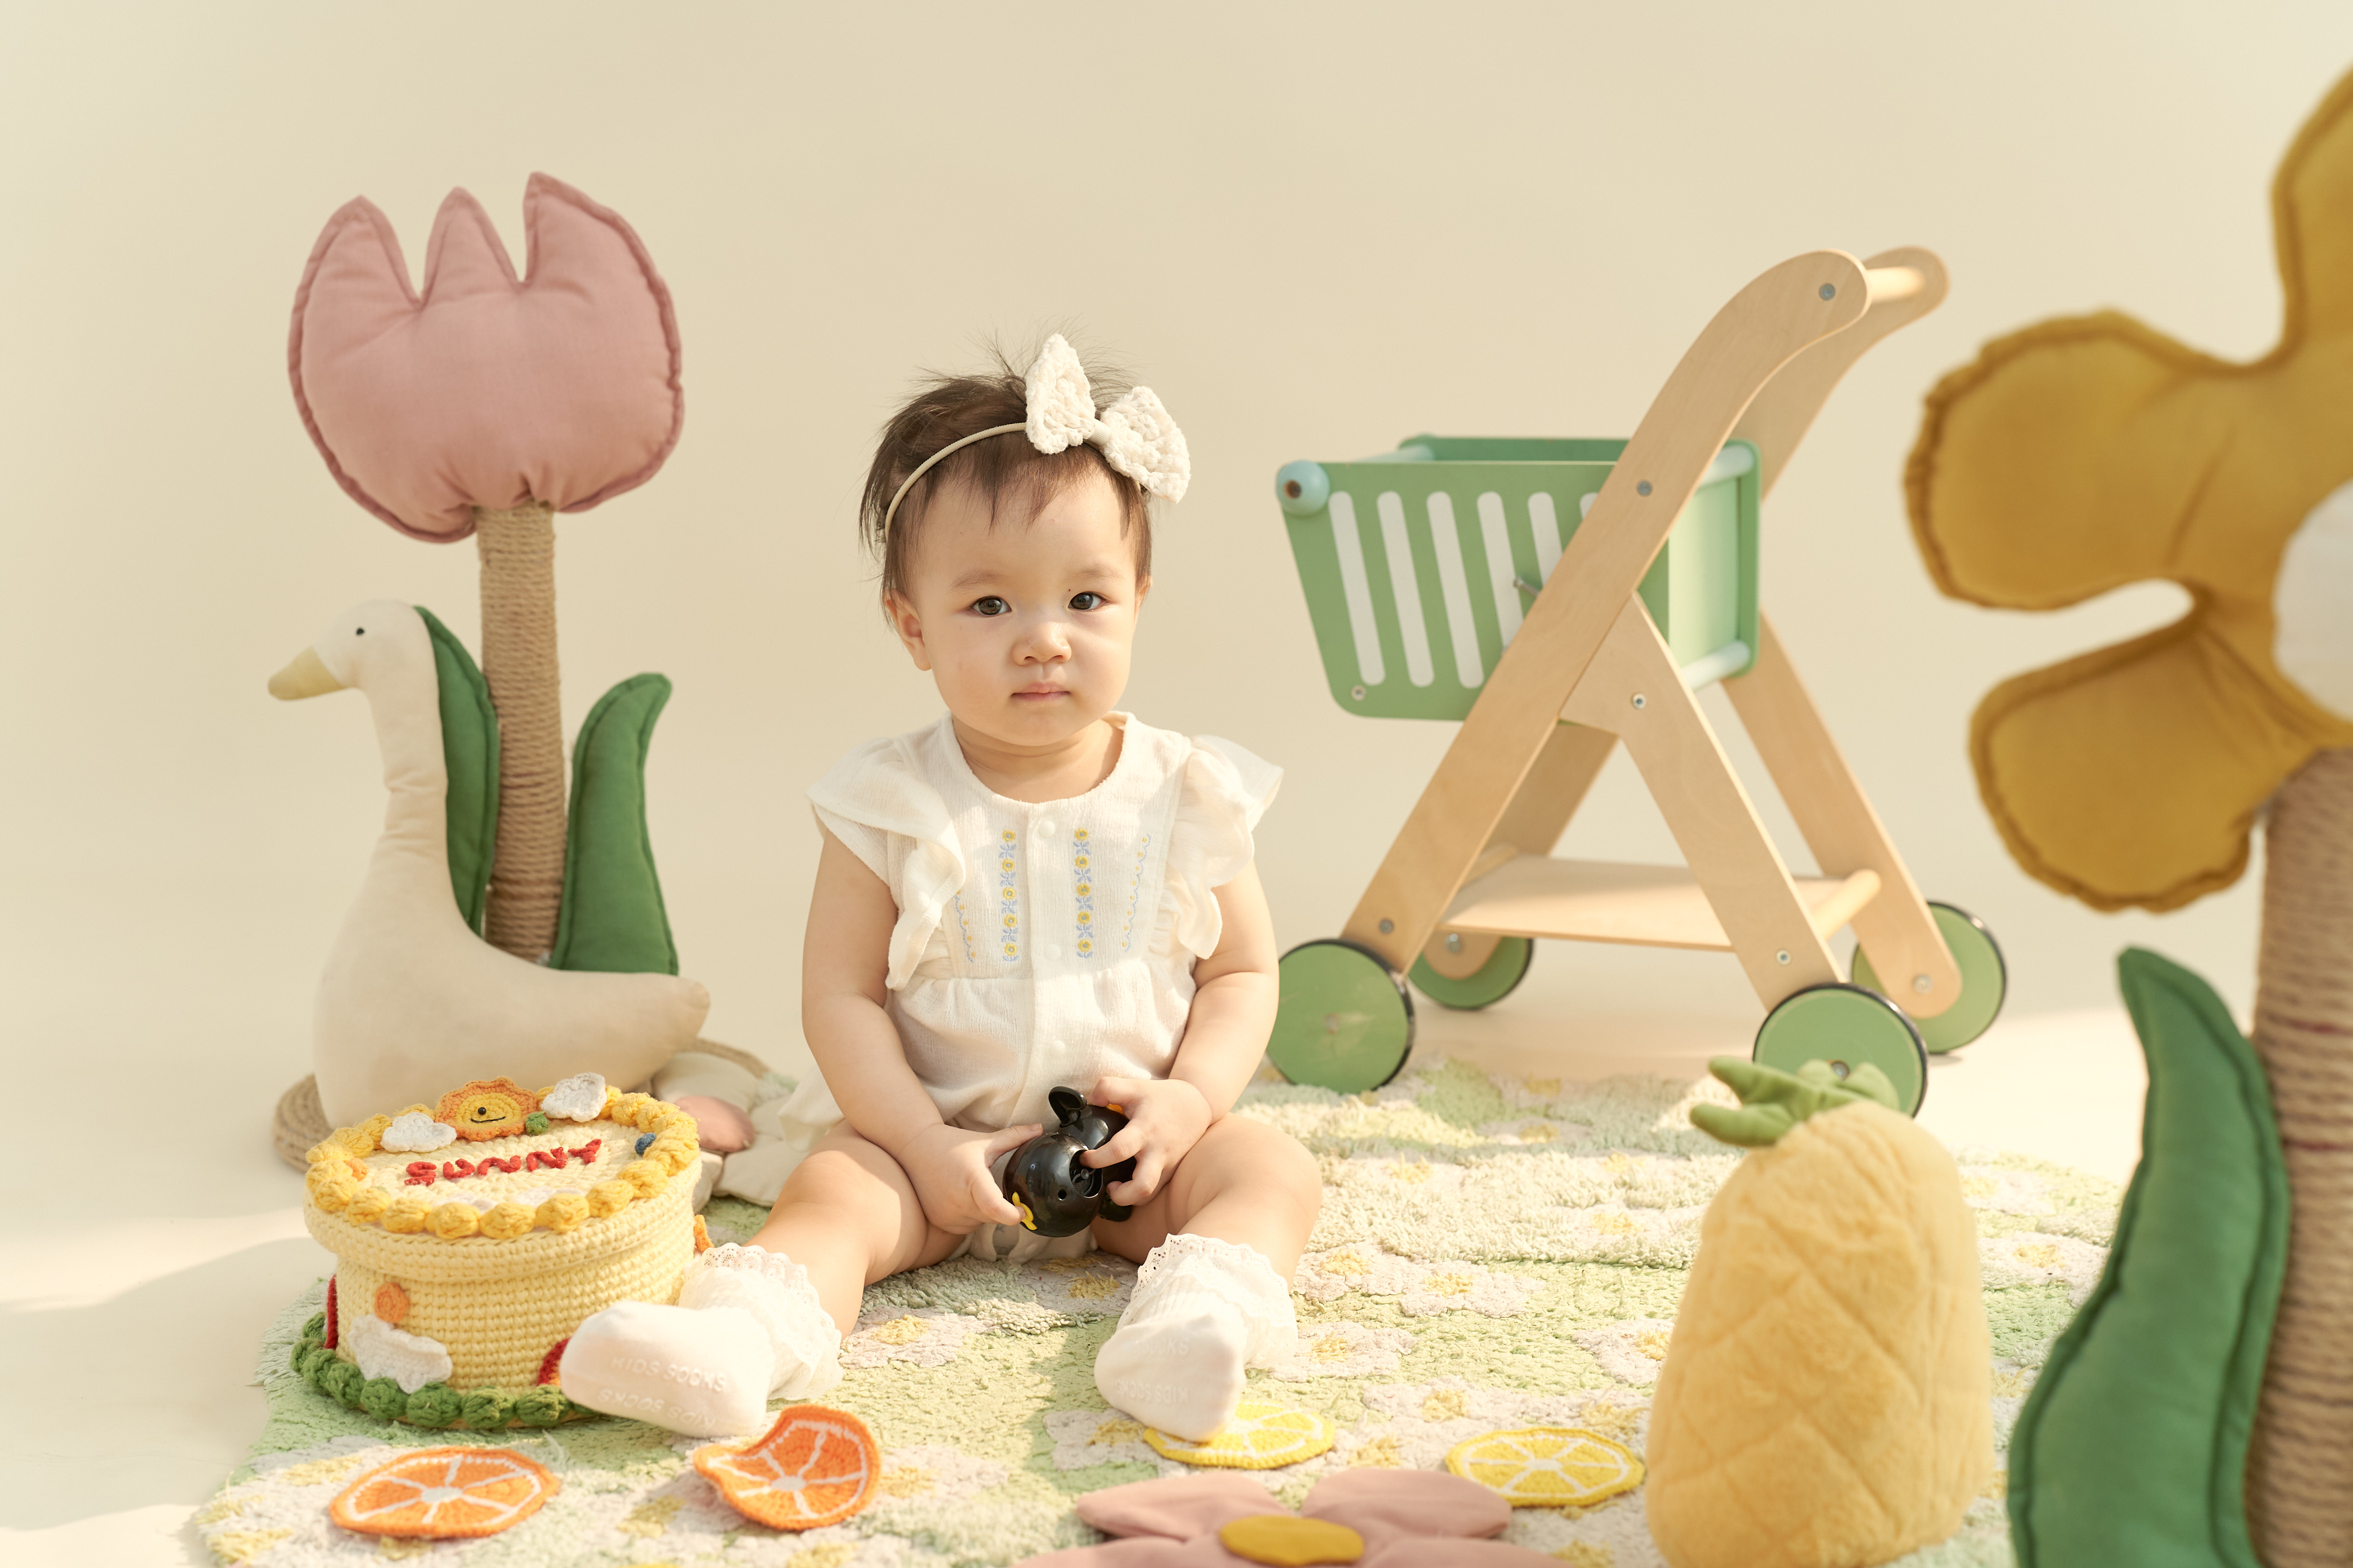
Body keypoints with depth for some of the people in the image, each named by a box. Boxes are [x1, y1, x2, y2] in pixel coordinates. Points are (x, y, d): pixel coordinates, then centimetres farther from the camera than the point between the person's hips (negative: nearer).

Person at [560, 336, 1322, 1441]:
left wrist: (1188, 1099, -13)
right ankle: (746, 1333, -48)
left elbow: (1243, 971, 5)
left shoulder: (1186, 795, -2)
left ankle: (1198, 1306, -47)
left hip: (1133, 1151, 1)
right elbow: (841, 995, -5)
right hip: (939, 1143, -1)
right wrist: (926, 1146, -16)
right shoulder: (892, 807, -5)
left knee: (1273, 1168, -22)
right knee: (833, 1186, -26)